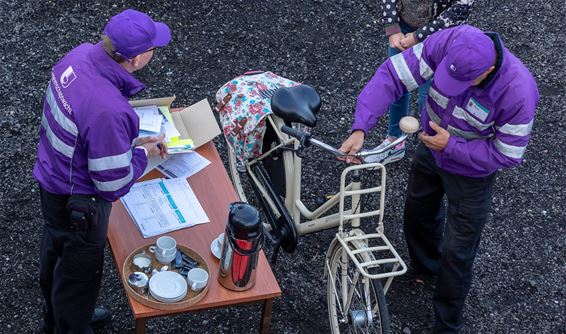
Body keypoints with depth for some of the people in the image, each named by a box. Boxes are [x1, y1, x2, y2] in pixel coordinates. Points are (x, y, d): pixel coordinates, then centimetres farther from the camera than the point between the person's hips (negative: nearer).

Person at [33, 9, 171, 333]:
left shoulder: (81, 55, -15)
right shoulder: (108, 110, -40)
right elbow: (114, 183, -28)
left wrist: (132, 139, 2)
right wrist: (143, 153, -10)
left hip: (52, 175, 9)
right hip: (78, 204, -9)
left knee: (54, 254, 31)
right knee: (79, 270, 18)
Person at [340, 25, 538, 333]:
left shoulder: (518, 92, -38)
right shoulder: (449, 42, -31)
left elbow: (507, 155, -26)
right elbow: (392, 75, -29)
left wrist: (451, 146, -29)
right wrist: (360, 127, -38)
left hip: (470, 171, -4)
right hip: (430, 149, 5)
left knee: (456, 252, 7)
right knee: (417, 215, 27)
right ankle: (424, 269, 59)